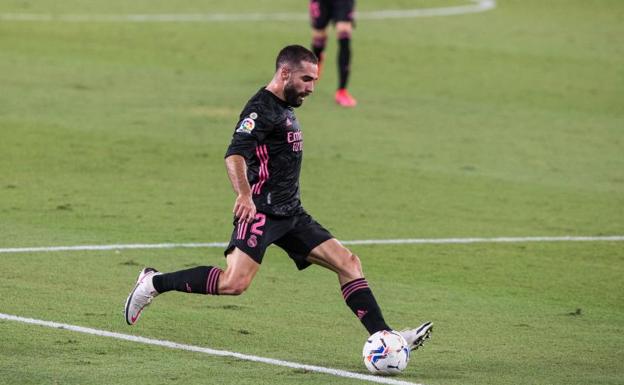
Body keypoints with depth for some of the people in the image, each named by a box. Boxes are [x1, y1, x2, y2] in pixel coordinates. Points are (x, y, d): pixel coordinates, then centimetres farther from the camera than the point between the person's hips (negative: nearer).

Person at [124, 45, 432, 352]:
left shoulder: (285, 109, 19)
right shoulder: (262, 109, -11)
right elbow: (234, 155, -27)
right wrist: (244, 194, -42)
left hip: (290, 214, 9)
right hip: (261, 211, -9)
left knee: (348, 263, -1)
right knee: (234, 283, -21)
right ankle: (153, 283, -4)